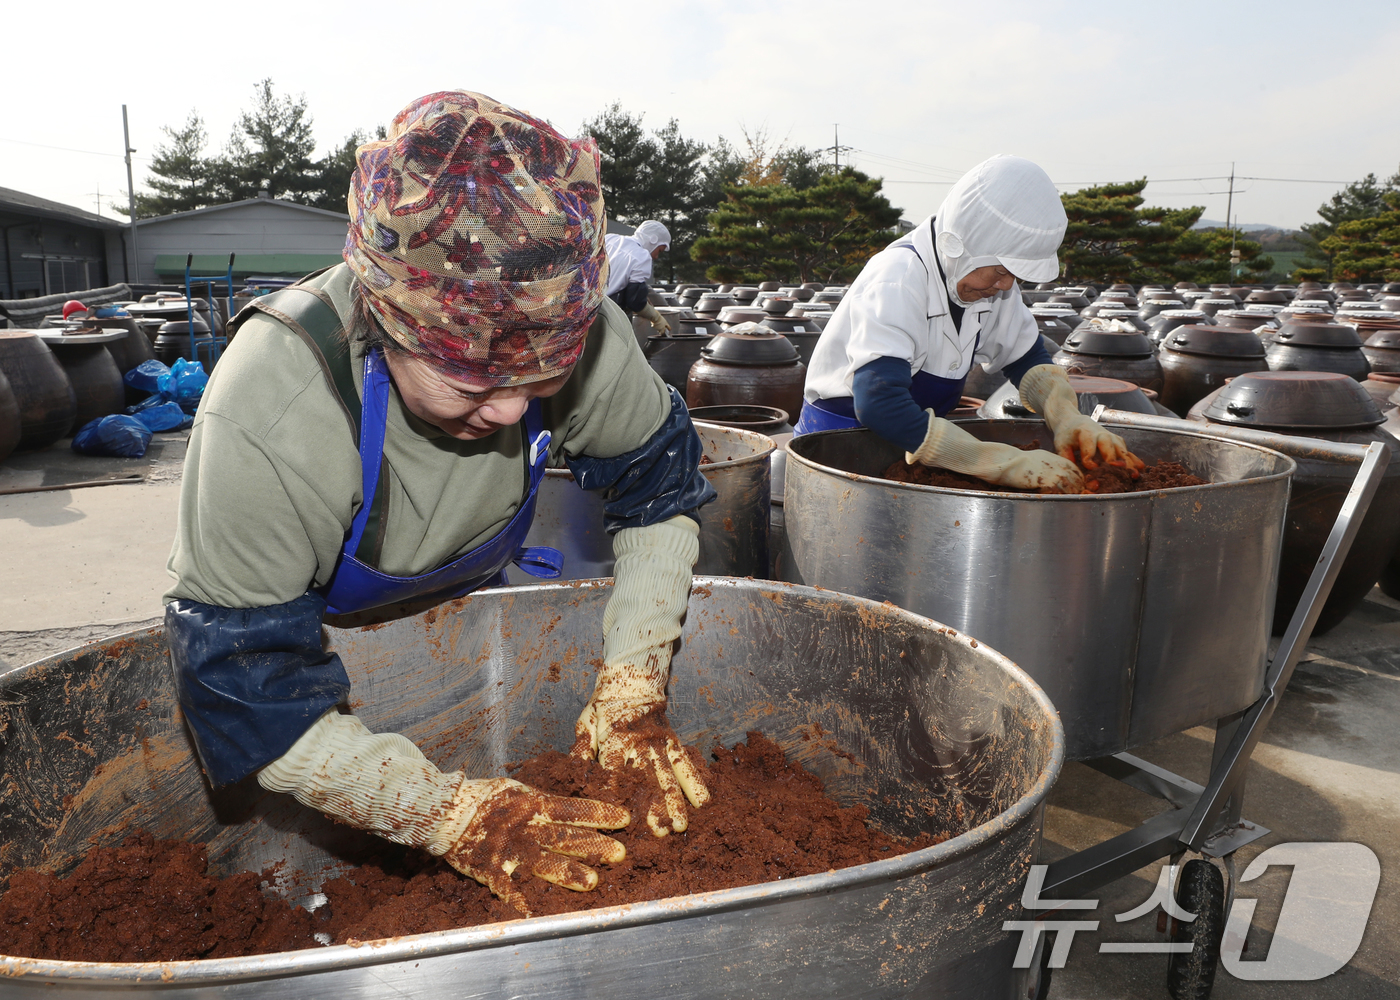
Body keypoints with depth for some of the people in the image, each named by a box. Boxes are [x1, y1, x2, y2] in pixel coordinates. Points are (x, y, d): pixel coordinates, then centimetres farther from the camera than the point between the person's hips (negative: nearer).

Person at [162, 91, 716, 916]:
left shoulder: (575, 337, -31)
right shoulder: (266, 417, -41)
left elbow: (662, 488, -14)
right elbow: (242, 679, -35)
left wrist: (632, 692, -22)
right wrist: (455, 817, -41)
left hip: (468, 597, 3)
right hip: (316, 623, -2)